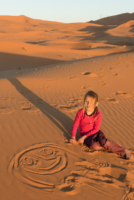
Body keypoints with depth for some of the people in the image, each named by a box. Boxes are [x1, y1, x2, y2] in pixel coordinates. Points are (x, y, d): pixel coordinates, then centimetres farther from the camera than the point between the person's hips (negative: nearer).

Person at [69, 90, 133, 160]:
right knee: (94, 146, -34)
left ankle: (123, 151, -22)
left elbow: (96, 129, -12)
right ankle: (113, 147, -18)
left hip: (96, 133, 0)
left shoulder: (98, 114, -13)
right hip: (85, 134, 0)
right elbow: (75, 125, -2)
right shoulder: (81, 112, -13)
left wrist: (84, 137, -17)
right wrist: (73, 137, -6)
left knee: (103, 141, -34)